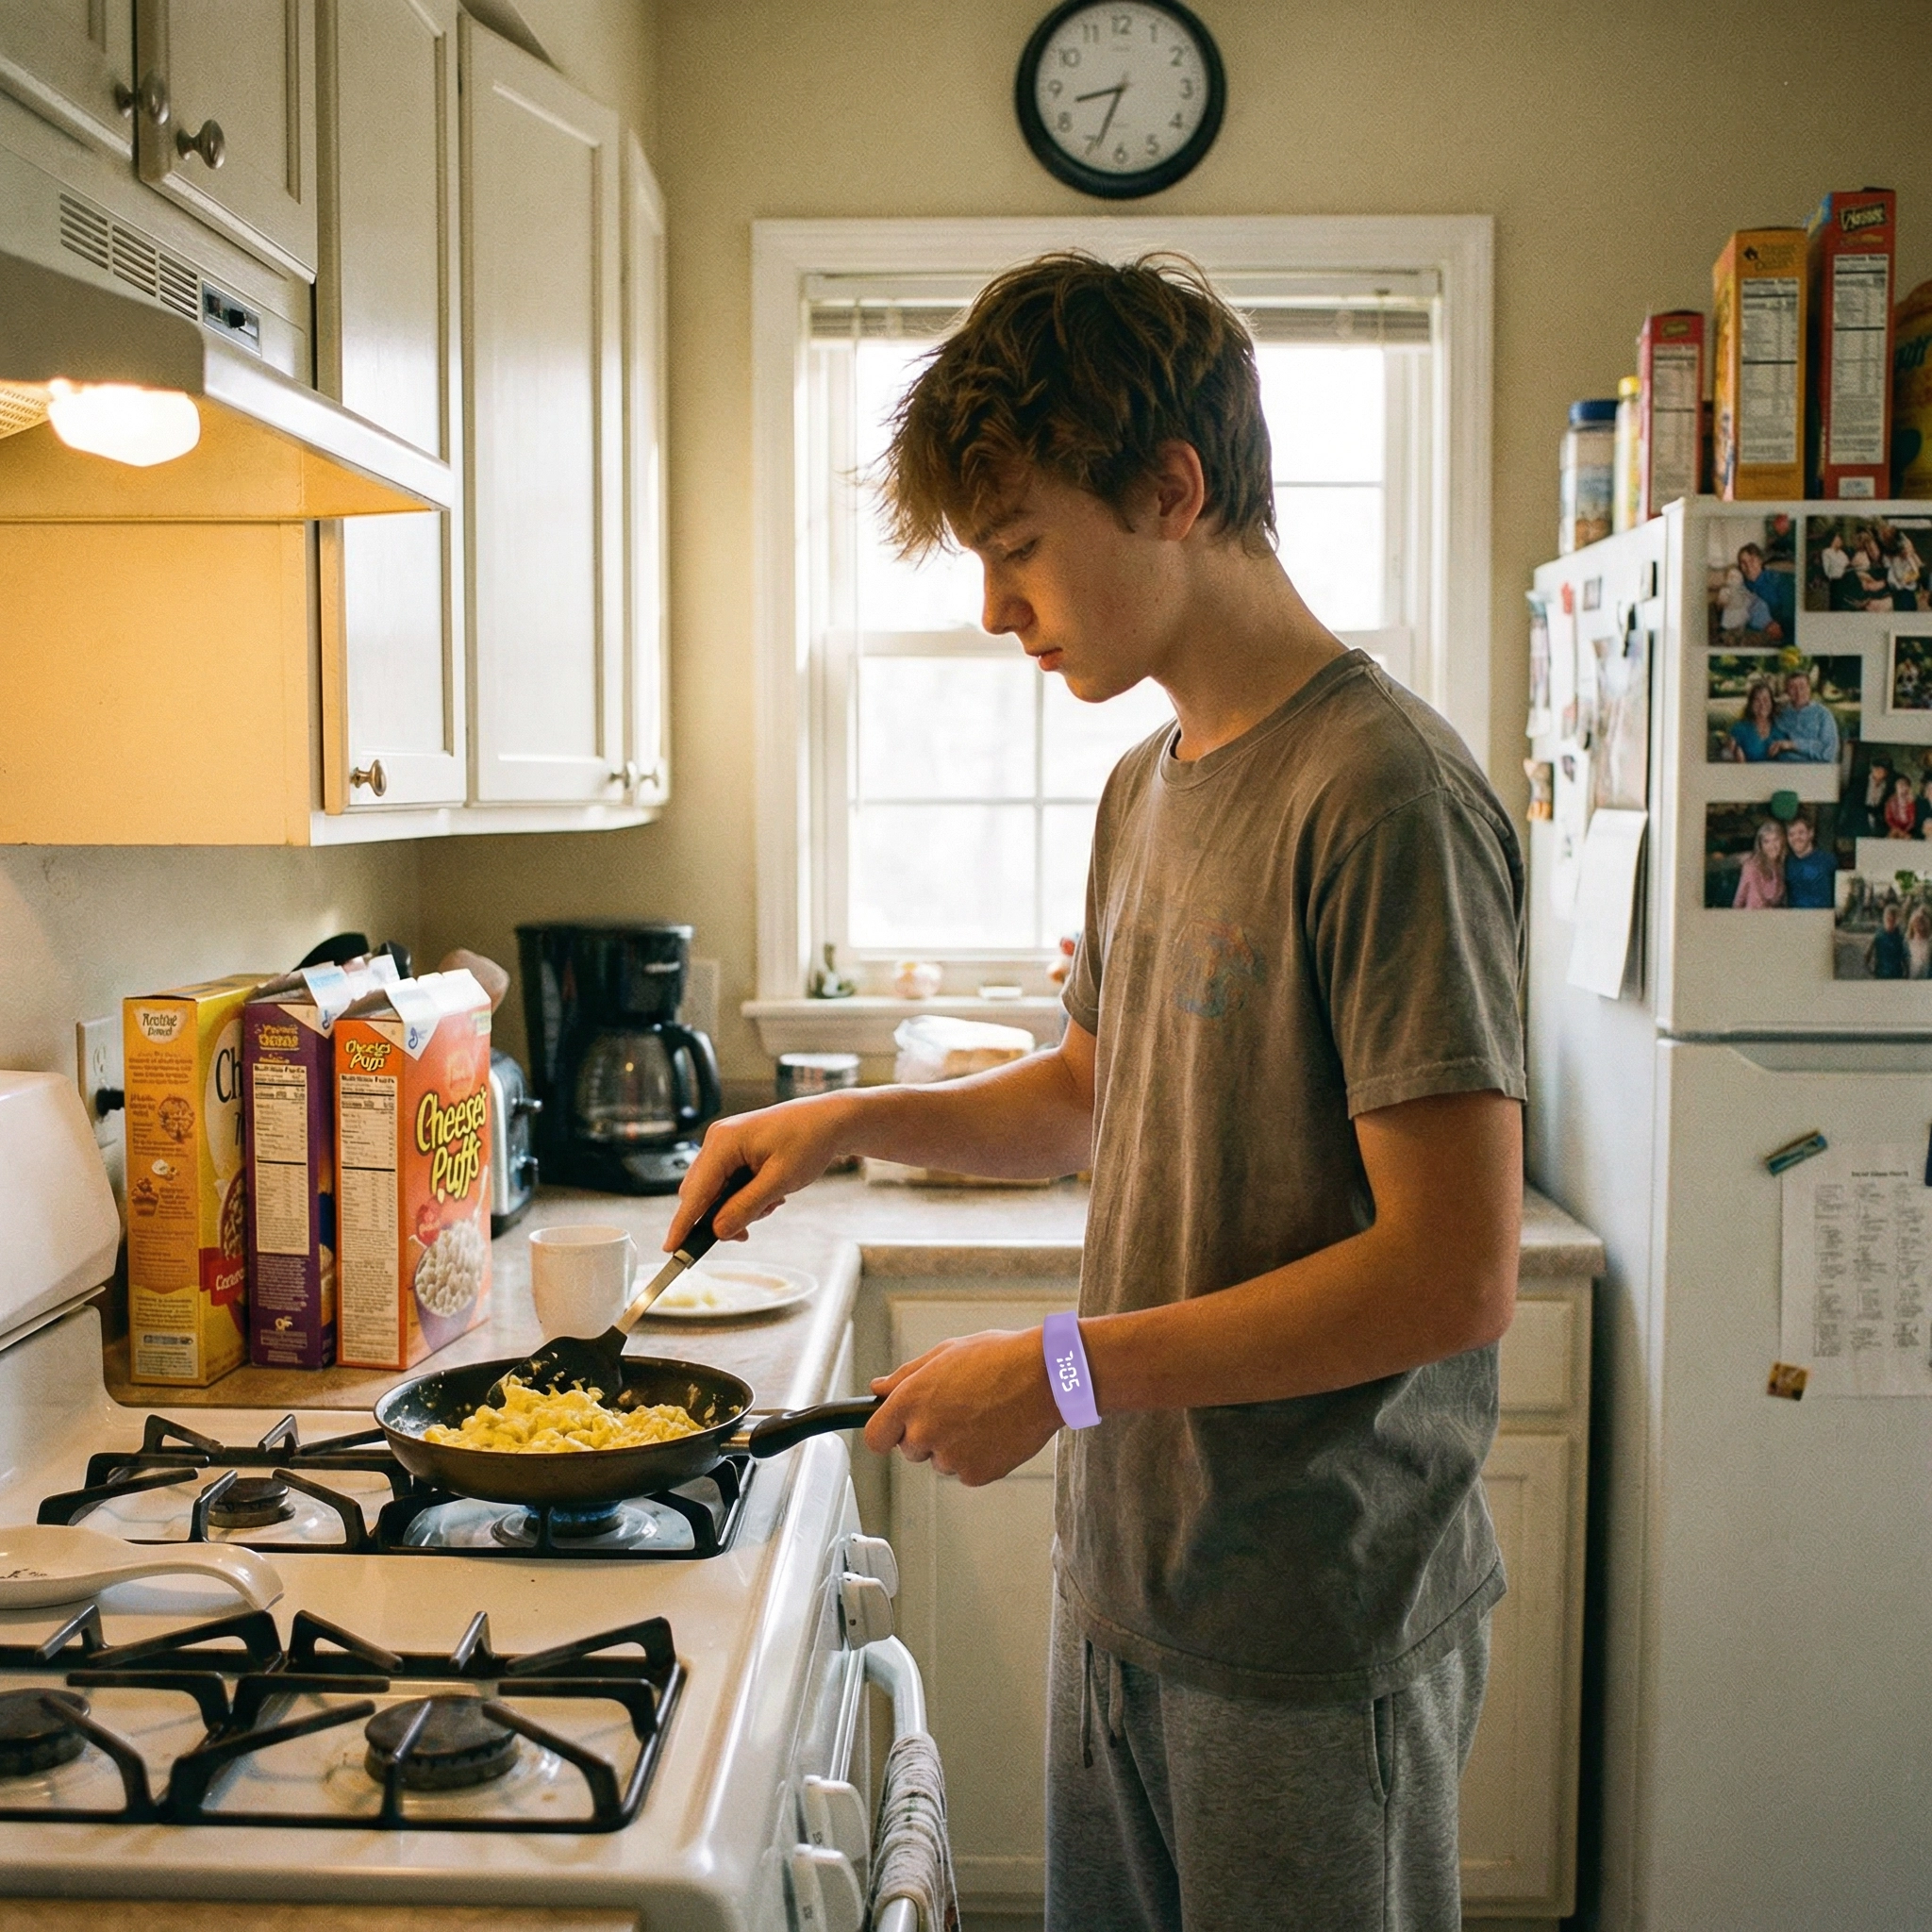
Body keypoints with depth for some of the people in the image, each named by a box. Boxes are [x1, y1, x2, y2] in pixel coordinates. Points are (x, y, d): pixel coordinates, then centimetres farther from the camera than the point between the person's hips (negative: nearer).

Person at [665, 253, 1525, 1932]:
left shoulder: (1384, 791, -20)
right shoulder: (1147, 788, 7)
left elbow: (1456, 1275, -23)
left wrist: (1067, 1372, -19)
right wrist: (851, 1121, 6)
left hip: (1317, 1629, -8)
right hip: (1129, 1572, 8)